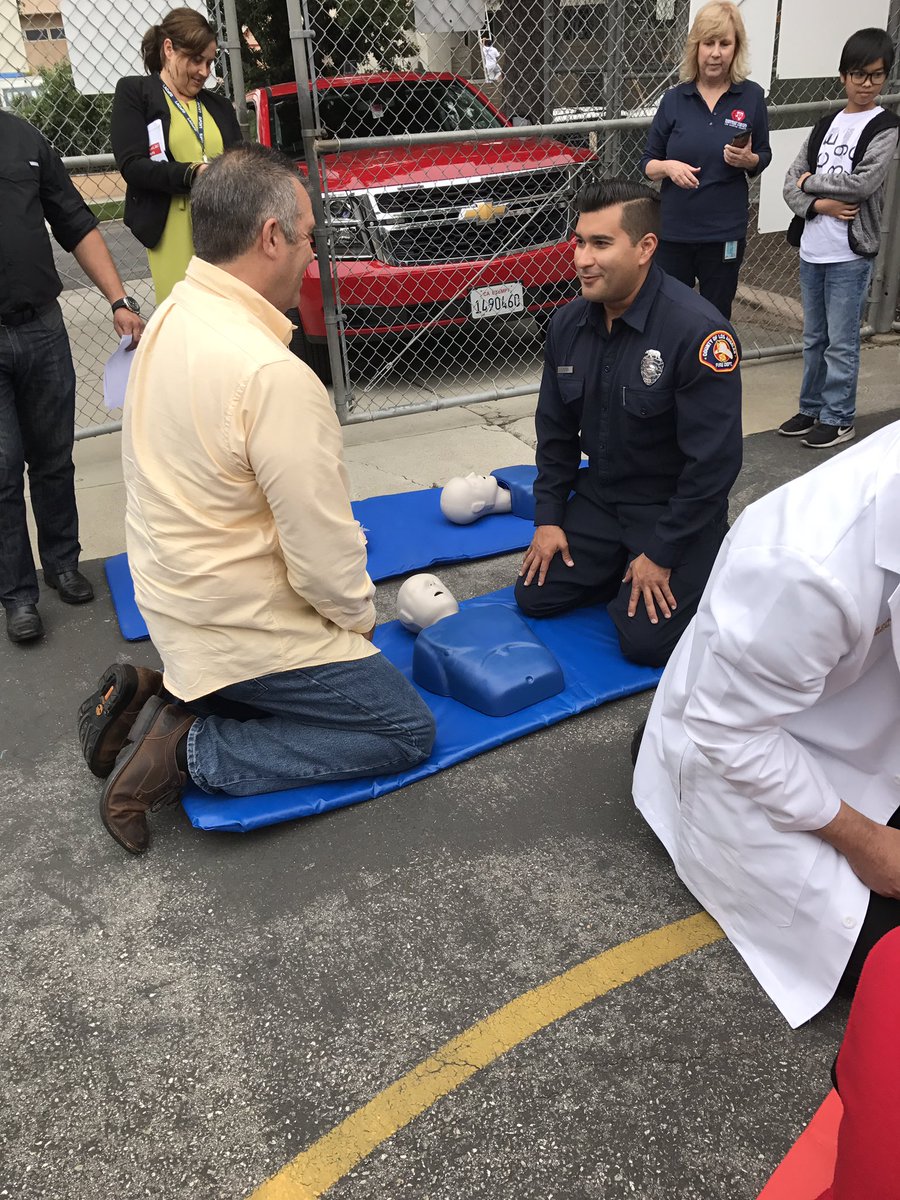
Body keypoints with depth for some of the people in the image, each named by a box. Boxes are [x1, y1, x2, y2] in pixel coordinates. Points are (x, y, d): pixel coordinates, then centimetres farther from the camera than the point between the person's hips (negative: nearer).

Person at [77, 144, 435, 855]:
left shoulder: (169, 319, 1)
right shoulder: (273, 375, -28)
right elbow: (324, 550, -24)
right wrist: (360, 616, -2)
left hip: (174, 602, 9)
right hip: (245, 630, -9)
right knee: (409, 731, 3)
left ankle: (152, 700, 13)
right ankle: (190, 750, -4)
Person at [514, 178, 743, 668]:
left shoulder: (697, 329, -25)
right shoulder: (568, 323, -4)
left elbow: (714, 458, -22)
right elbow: (555, 429, 7)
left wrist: (663, 554, -19)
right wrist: (549, 517, 1)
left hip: (675, 507, -6)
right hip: (600, 497, 6)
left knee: (647, 640, -12)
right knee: (535, 596, 1)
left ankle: (708, 562, 16)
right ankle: (622, 563, 23)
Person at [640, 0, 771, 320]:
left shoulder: (751, 96, -1)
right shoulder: (675, 98, 0)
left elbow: (763, 158, 8)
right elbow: (647, 164, 4)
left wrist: (748, 160, -14)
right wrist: (668, 167, -18)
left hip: (725, 232, 0)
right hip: (673, 230, 0)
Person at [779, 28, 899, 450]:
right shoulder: (825, 125, 12)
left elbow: (864, 182, -17)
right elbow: (792, 182, 6)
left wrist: (810, 182, -8)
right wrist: (818, 204, -12)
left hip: (850, 254, -5)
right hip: (811, 249, 5)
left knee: (841, 343, 0)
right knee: (814, 337, 14)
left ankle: (838, 417, 11)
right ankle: (812, 408, 26)